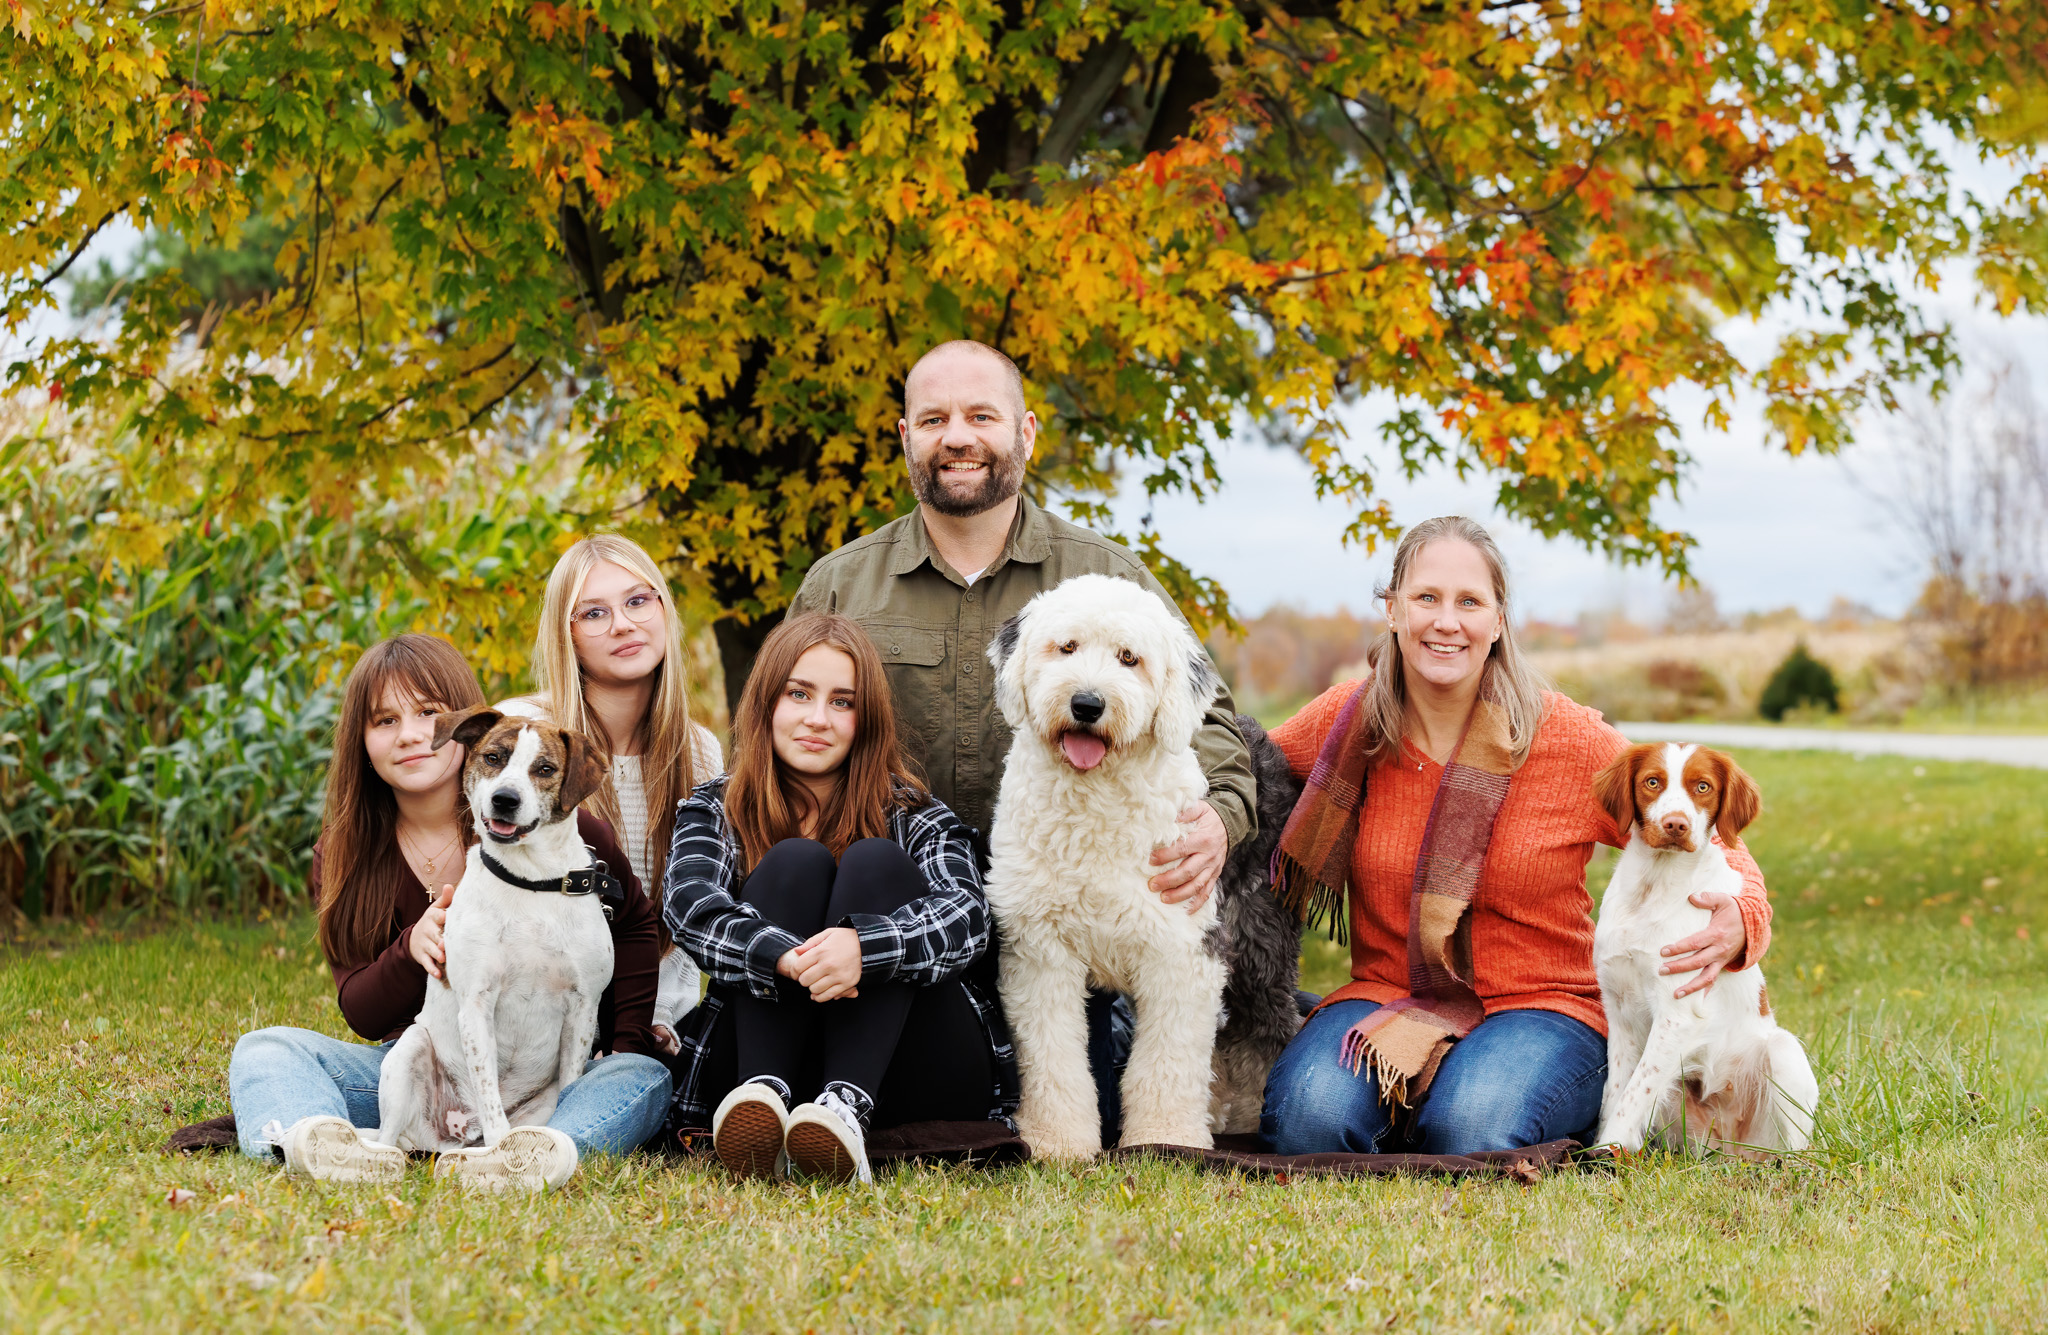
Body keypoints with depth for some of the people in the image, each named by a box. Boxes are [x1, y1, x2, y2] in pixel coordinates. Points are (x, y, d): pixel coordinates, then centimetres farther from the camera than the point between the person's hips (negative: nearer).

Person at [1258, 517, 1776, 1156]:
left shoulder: (1571, 739, -6)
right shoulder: (1347, 721, -2)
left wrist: (1739, 919, -22)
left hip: (1542, 1006, -1)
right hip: (1386, 1000, 1)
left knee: (1471, 1130, -33)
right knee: (1307, 1115, -31)